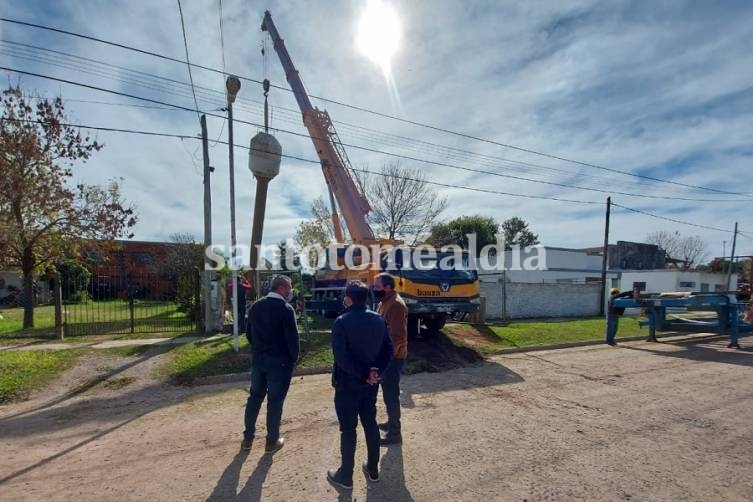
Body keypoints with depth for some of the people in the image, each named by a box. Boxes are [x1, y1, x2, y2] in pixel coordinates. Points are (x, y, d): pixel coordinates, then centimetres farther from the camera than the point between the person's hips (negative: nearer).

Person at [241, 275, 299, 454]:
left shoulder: (255, 306, 3)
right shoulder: (285, 309, -18)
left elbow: (249, 333, 10)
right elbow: (292, 337, -18)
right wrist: (294, 358, -3)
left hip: (257, 359, 6)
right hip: (279, 361, -6)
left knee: (255, 397, 19)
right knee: (275, 401, 7)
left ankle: (248, 438, 29)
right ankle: (272, 441, 19)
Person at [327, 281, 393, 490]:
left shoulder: (342, 321, -18)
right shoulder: (379, 320, 0)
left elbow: (341, 357, -23)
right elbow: (388, 349, 1)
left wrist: (364, 374, -16)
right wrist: (375, 371, -6)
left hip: (347, 383, -5)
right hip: (370, 383, 5)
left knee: (348, 429, 9)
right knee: (370, 424, 19)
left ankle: (345, 476, 25)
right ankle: (373, 469, 33)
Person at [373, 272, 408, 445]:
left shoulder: (396, 305, -22)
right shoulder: (384, 302, 9)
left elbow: (398, 336, -26)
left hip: (393, 357, -10)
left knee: (391, 394, 1)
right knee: (388, 392, 21)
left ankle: (395, 433, 15)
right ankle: (391, 422, 38)